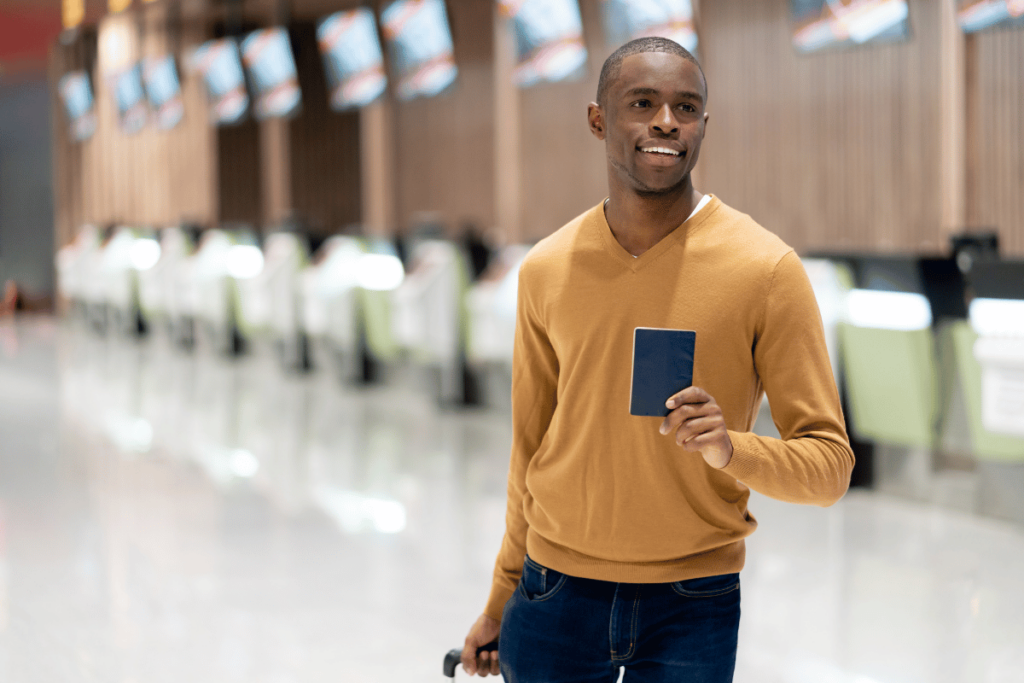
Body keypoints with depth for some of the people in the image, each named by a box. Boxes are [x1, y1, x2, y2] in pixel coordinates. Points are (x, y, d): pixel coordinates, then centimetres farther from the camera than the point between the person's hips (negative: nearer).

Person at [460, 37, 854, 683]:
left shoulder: (766, 270, -9)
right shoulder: (546, 271, 2)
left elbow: (830, 464, -7)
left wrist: (731, 448, -26)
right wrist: (501, 600, 17)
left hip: (692, 606, -2)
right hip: (556, 598, 3)